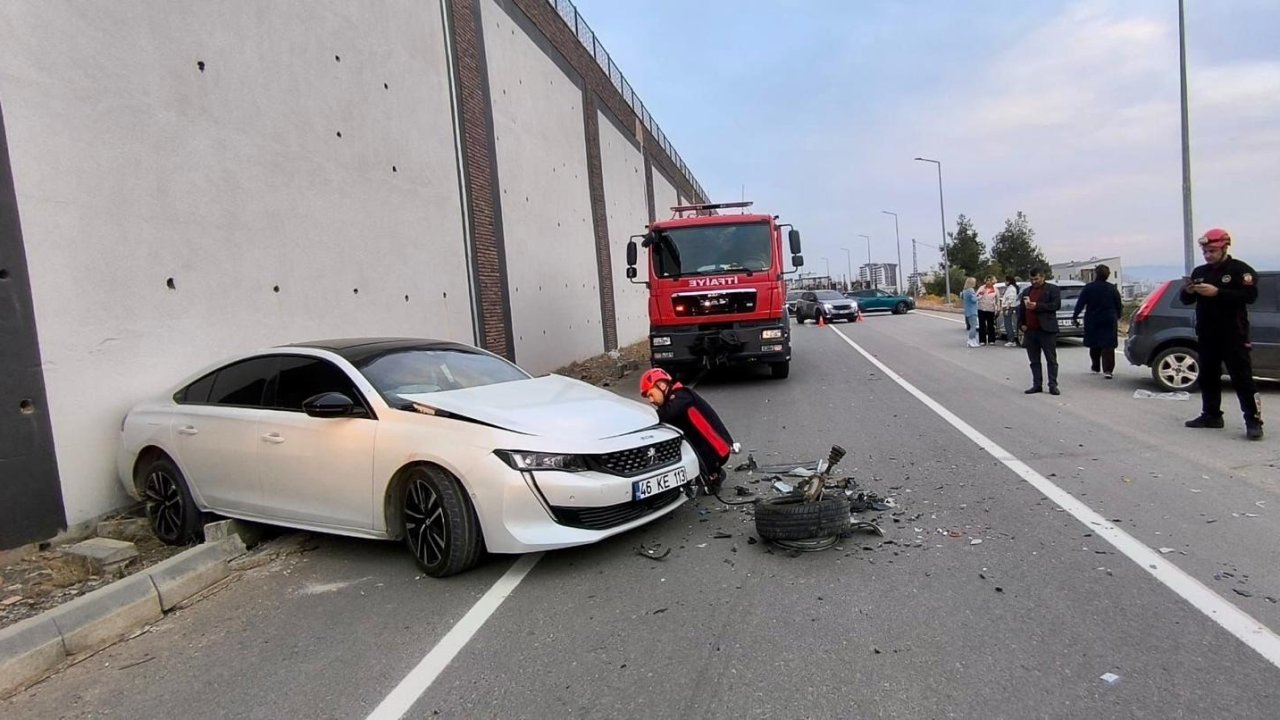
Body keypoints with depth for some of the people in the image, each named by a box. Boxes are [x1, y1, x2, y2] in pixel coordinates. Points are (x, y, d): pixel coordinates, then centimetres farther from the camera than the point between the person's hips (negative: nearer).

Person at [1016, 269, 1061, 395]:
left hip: (1046, 330, -6)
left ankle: (1053, 385, 1)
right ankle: (1037, 385, 13)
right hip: (1030, 331, 6)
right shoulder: (1027, 291, 17)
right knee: (1034, 361, 8)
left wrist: (1037, 306, -18)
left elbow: (1056, 305, -12)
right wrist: (1021, 324, 6)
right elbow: (1021, 309, 19)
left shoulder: (1052, 289, 1)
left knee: (1051, 360, -1)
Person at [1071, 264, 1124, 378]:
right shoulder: (1112, 288, 2)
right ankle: (1107, 370, -10)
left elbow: (1080, 304, -9)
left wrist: (1074, 317, -5)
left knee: (1094, 345, 14)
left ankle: (1095, 366, 24)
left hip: (1092, 321, -1)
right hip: (1109, 321, 1)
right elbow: (1119, 305, 8)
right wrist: (1118, 317, 23)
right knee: (1108, 345, -2)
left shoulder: (1089, 288, -7)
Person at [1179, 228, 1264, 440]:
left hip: (1233, 335, -6)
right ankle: (1211, 415, 20)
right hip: (1207, 335, 6)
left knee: (1242, 378, -8)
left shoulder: (1240, 270, -5)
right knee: (1208, 377, 11)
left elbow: (1250, 295, -18)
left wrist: (1217, 292, -25)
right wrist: (1187, 291, -8)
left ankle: (1253, 420, -7)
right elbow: (1187, 301, 14)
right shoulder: (1199, 272, 12)